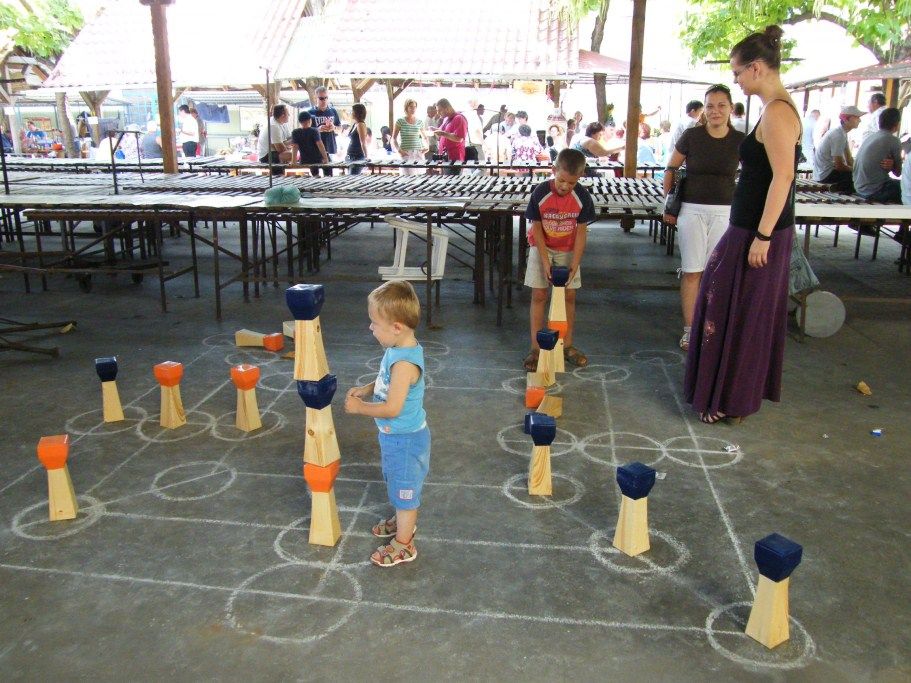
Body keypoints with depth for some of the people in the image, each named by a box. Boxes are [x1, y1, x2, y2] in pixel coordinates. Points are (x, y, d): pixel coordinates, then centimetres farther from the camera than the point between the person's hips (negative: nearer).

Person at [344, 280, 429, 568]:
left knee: (404, 489, 9)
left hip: (405, 439, -9)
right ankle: (403, 520, 51)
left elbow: (392, 408, -32)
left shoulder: (404, 362, -33)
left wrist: (359, 408, -20)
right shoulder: (397, 350, -3)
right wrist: (365, 390, -3)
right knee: (397, 483, 28)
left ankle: (403, 544, 27)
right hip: (394, 435, 9)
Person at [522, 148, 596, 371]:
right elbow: (536, 229, -14)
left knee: (569, 295, 4)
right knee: (539, 295, -2)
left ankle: (567, 345, 17)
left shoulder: (582, 197, -17)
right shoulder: (540, 193, -21)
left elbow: (581, 232, -11)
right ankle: (535, 348, 4)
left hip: (568, 250, 2)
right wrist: (545, 261, -18)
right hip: (541, 247, -2)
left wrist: (575, 264, -18)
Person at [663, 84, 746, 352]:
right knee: (691, 271, 1)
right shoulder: (691, 136, -3)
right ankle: (689, 329, 10)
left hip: (724, 212, 1)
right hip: (691, 210, -1)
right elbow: (670, 169, 7)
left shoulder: (741, 140, 1)